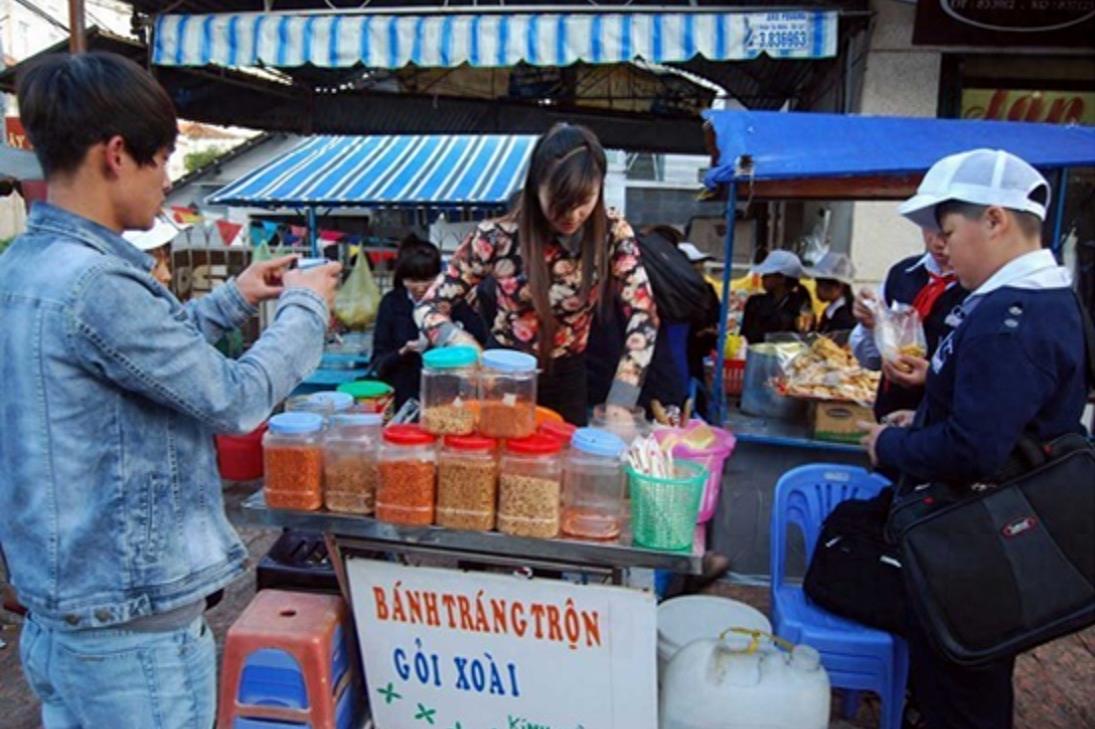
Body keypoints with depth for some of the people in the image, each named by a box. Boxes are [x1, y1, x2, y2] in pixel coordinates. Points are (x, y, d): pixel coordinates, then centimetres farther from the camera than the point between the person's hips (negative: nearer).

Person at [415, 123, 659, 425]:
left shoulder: (613, 234, -13)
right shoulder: (497, 237, -18)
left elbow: (643, 315, -14)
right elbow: (428, 307, -13)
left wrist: (620, 400, -26)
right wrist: (462, 344, -34)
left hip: (567, 378, 2)